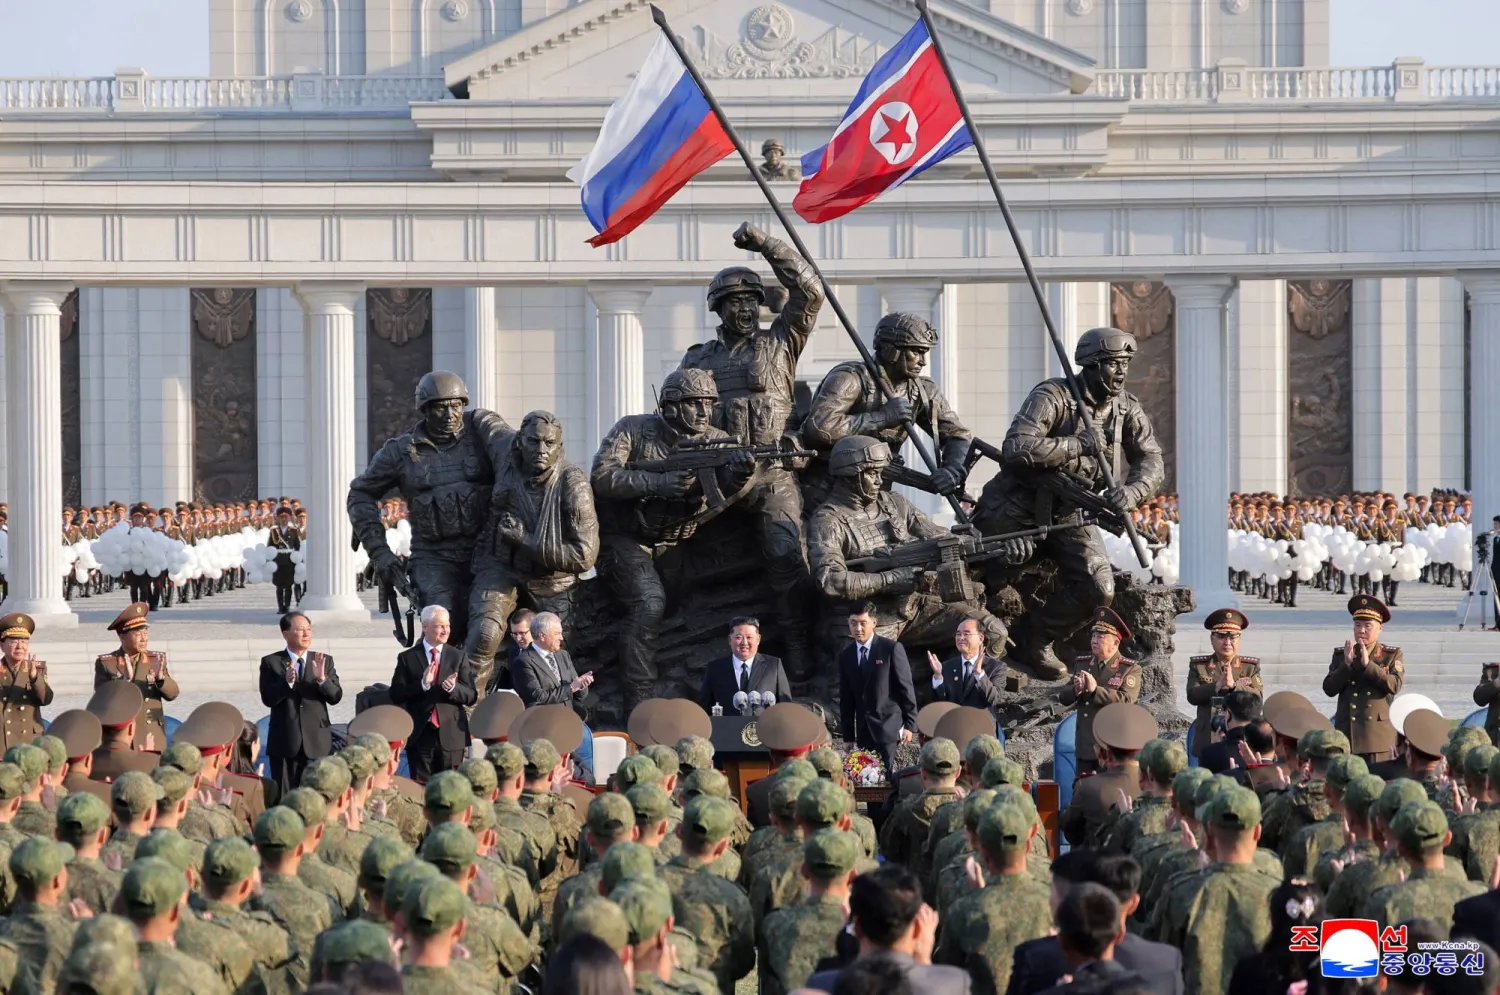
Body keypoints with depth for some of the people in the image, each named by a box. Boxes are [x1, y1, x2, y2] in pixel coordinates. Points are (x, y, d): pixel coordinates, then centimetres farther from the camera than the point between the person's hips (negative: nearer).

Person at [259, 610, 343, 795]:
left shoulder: (325, 661, 8)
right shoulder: (271, 663, 2)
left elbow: (336, 697, 1)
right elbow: (267, 698, -8)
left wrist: (322, 679, -19)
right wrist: (287, 682, -26)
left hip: (317, 743, 1)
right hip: (284, 743, -1)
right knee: (284, 796, 3)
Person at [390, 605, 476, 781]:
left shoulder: (458, 658, 8)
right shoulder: (407, 659, 4)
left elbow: (471, 697, 4)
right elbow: (395, 695, -4)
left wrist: (453, 688, -18)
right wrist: (422, 684, -20)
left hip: (451, 735, 1)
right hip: (420, 734, -1)